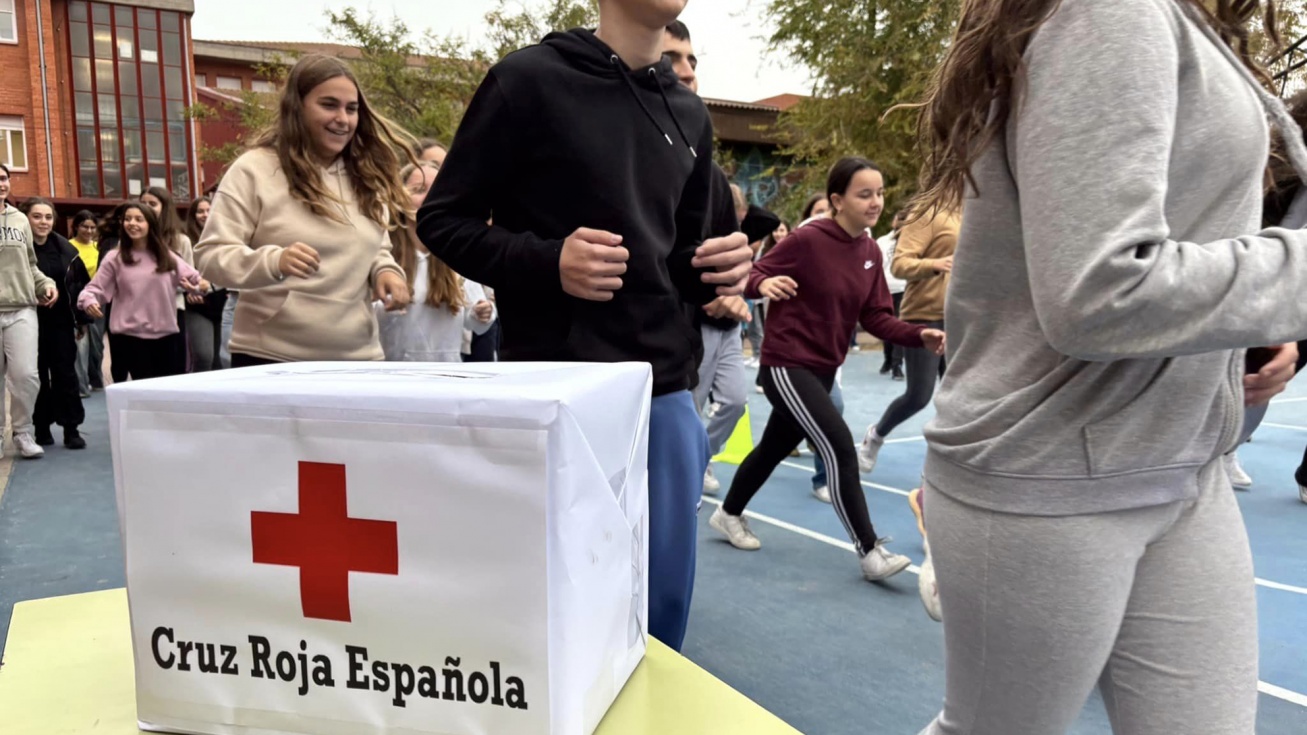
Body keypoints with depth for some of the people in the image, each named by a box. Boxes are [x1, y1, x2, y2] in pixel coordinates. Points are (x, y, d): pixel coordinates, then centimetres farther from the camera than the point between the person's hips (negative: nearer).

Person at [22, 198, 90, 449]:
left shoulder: (65, 248, 5)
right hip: (30, 322, -2)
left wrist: (82, 316, 8)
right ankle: (42, 427, 19)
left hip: (61, 321, 2)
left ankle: (71, 428, 9)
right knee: (37, 375, 8)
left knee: (65, 373, 4)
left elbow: (82, 283, 10)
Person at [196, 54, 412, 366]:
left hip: (357, 359, 5)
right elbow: (211, 255, -9)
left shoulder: (366, 177, 11)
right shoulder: (254, 169, -4)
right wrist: (273, 262, -28)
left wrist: (385, 270, -1)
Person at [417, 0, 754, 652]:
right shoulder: (530, 80, -5)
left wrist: (718, 271, -2)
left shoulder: (689, 116, 13)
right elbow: (441, 219, -2)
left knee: (662, 603, 15)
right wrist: (546, 262, -19)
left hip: (664, 394, 6)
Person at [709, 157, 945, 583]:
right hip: (786, 364, -8)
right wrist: (764, 284, -37)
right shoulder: (808, 240, -17)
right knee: (839, 445, -16)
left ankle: (729, 515, 41)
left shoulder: (871, 253, 3)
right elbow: (756, 274, -14)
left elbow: (876, 318, 3)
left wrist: (920, 336, -11)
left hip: (824, 368, 8)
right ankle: (870, 553, -4)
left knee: (776, 447, 20)